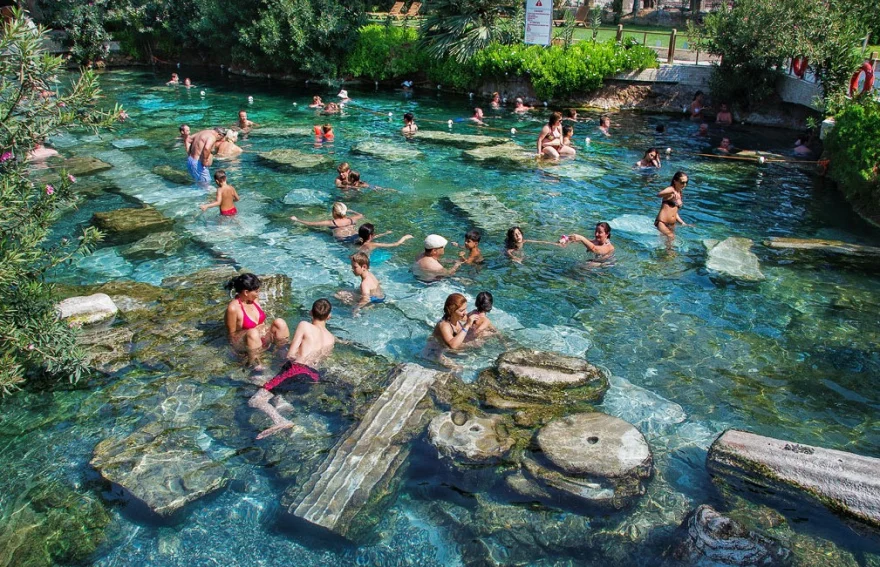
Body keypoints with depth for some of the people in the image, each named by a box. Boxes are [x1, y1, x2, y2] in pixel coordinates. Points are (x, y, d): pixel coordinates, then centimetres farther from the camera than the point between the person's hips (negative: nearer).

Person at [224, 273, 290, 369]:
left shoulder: (253, 300, 0)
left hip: (261, 338, 6)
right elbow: (232, 334, -13)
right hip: (242, 343, -6)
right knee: (253, 333, -40)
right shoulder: (233, 308, -20)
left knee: (280, 323, -19)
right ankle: (254, 364, -25)